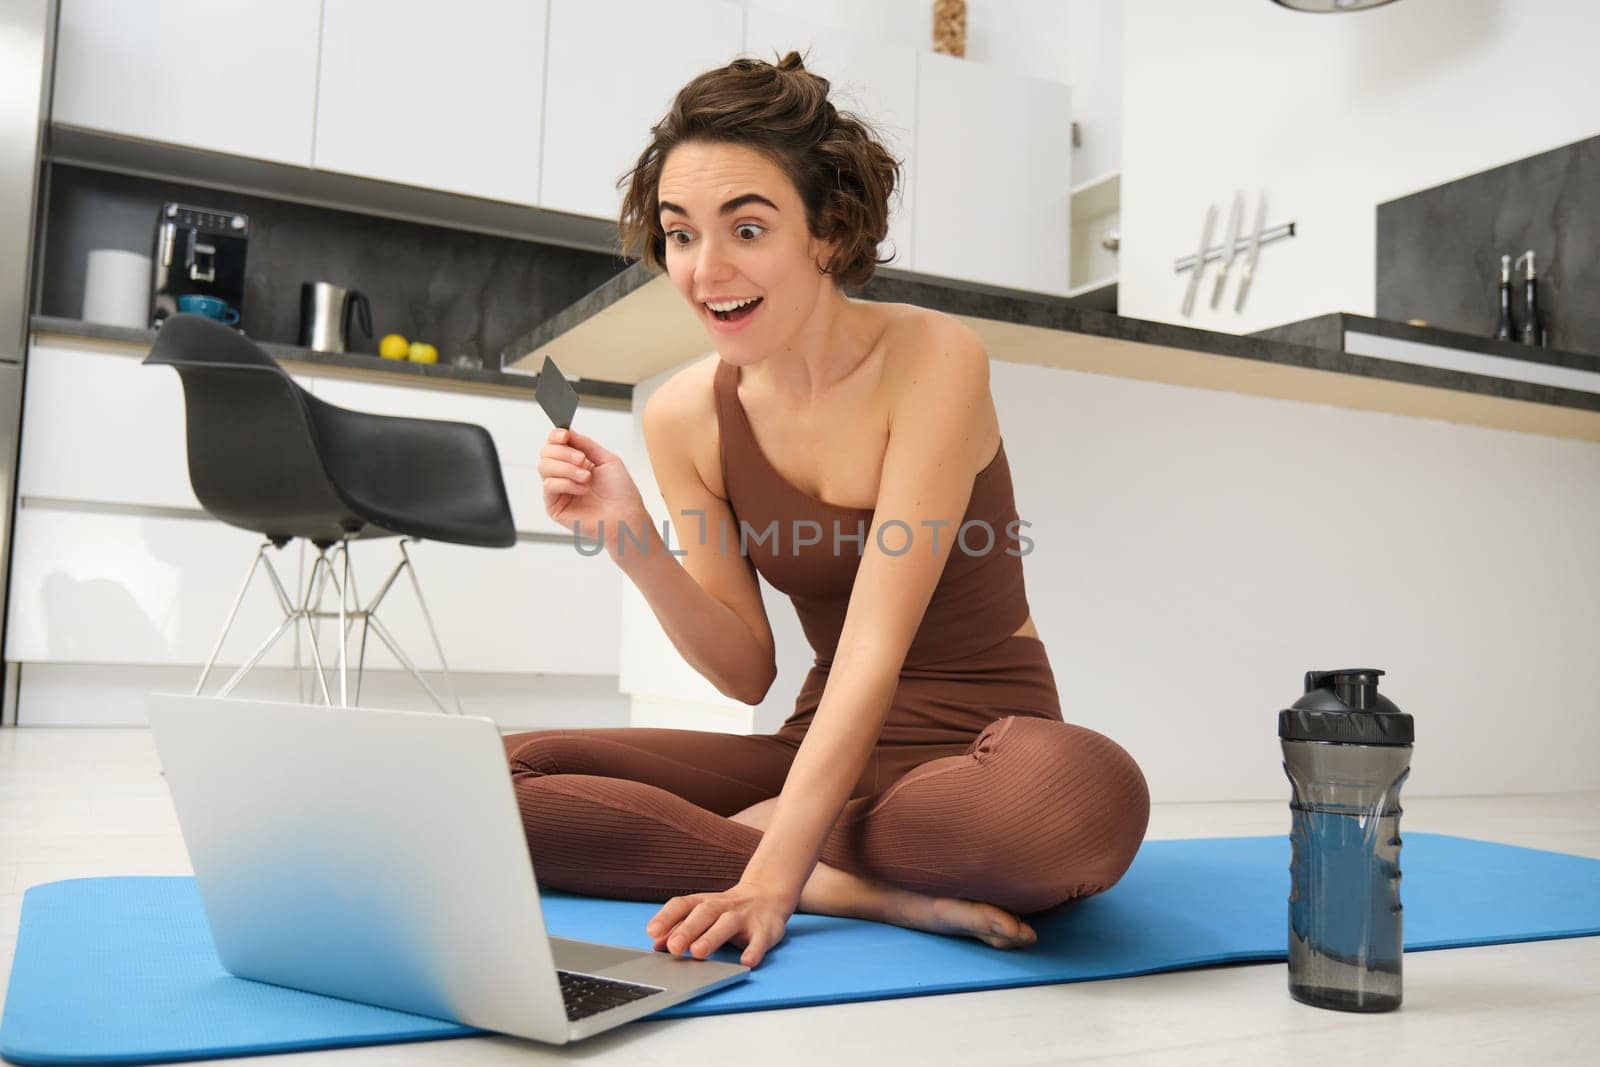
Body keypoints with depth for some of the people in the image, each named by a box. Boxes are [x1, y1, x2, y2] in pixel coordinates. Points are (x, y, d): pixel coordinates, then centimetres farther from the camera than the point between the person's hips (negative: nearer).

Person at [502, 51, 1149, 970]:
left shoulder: (932, 360, -15)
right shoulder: (685, 417, -2)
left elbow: (876, 644, -22)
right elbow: (748, 672, 0)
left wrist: (774, 874, -29)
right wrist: (629, 541, -16)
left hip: (979, 742, -3)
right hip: (825, 745, 4)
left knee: (1088, 794, -40)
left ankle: (750, 829, -16)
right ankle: (868, 888, -18)